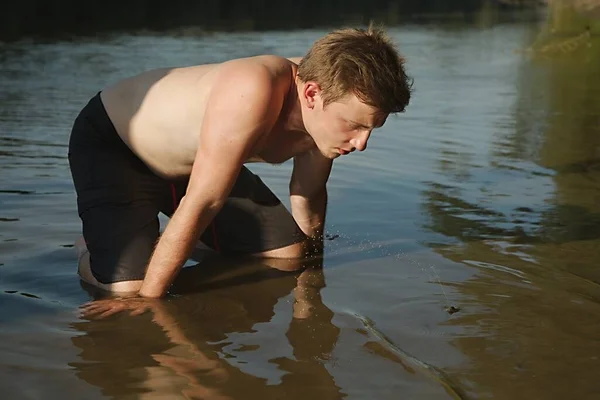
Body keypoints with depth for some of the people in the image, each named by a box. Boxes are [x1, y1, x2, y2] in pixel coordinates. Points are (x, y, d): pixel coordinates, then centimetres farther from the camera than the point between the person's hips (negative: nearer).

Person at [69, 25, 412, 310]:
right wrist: (148, 299, -31)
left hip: (189, 158, 8)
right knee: (131, 291, -25)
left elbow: (309, 195, 4)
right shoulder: (254, 93, -42)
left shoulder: (329, 106, -16)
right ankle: (93, 250, 8)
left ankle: (165, 247, 25)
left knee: (288, 255, 5)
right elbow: (199, 205, -37)